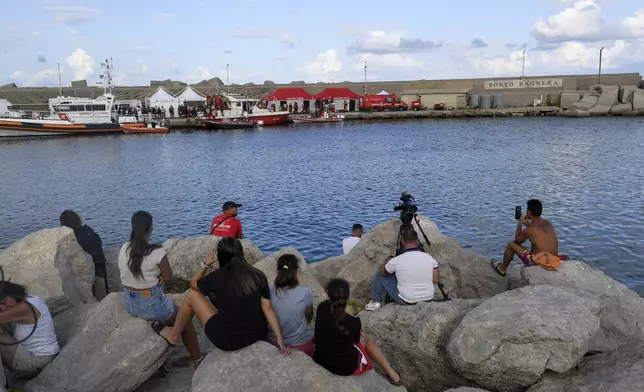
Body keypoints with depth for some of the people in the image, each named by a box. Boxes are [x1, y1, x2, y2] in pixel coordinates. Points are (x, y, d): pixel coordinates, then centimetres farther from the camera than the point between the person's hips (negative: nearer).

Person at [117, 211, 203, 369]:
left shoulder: (123, 249, -4)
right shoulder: (157, 251, -22)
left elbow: (129, 275, 8)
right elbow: (168, 278, -10)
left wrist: (154, 279, 1)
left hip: (129, 303, 6)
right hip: (151, 304, -6)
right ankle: (197, 360, 28)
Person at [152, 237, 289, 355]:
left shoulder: (218, 277, -15)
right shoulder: (258, 275, -6)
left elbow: (194, 284, 6)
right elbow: (268, 308, -7)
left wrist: (206, 264, 20)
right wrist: (280, 338, -3)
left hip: (228, 340, -4)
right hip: (259, 335, 5)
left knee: (191, 294, 11)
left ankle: (173, 335, 29)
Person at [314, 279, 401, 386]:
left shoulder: (322, 309, -16)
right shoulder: (353, 322, -24)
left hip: (320, 361, 3)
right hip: (346, 368, -3)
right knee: (365, 337, 25)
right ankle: (391, 373, 34)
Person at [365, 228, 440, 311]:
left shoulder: (397, 260, -19)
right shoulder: (429, 258, -11)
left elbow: (382, 272, -1)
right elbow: (436, 280, -4)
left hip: (405, 300, -3)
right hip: (428, 298, 4)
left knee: (379, 274, 12)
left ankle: (375, 302, 23)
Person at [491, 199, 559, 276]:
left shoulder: (528, 230, -15)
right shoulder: (548, 223, 3)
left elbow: (517, 240, 6)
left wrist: (520, 224, 11)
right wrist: (528, 223, 27)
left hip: (539, 262, -6)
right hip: (553, 262, 6)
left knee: (511, 244, 11)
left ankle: (502, 268, 32)